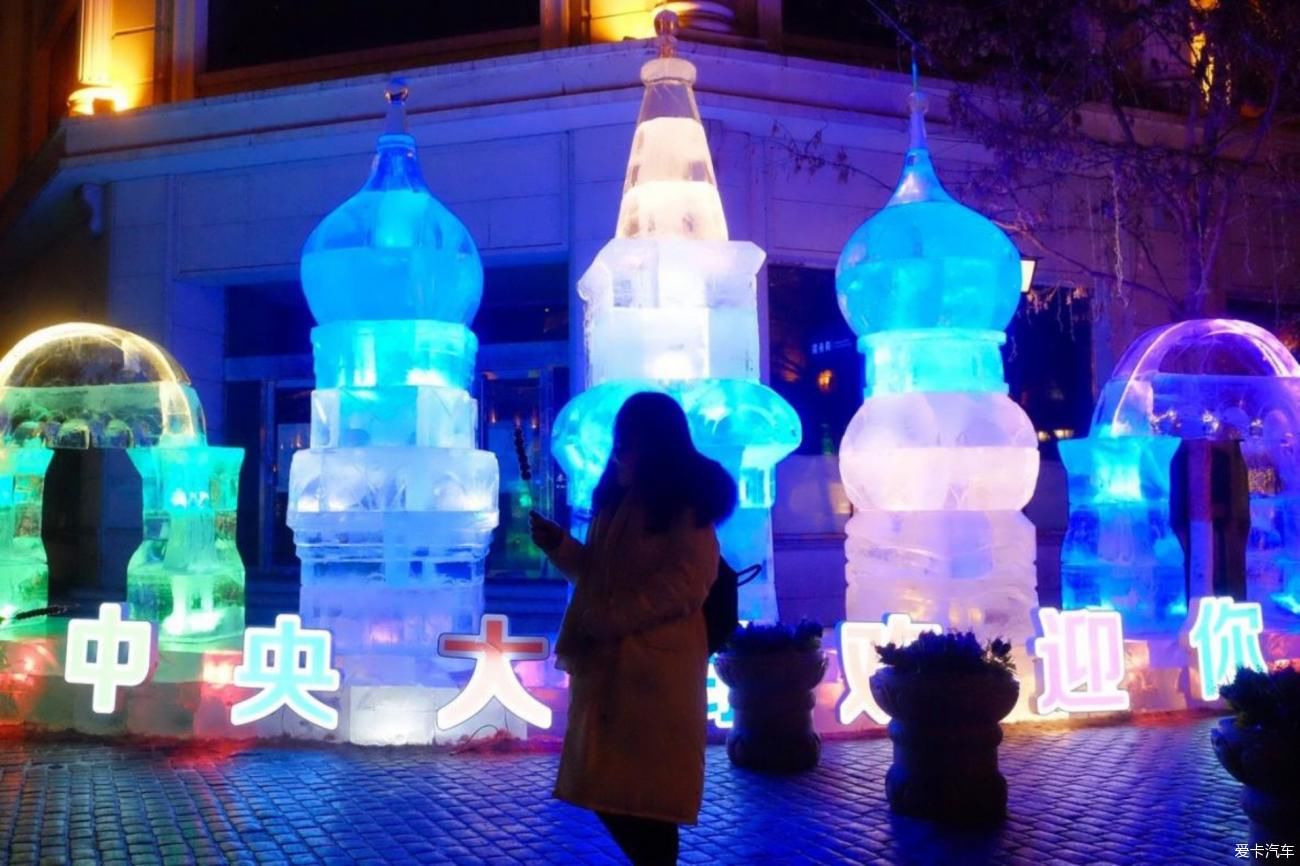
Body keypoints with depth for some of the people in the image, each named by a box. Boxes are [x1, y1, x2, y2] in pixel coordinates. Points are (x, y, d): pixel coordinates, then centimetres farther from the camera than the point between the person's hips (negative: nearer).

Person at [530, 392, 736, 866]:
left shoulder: (686, 509, -7)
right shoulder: (617, 503, 16)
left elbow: (683, 587, -17)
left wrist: (606, 618, -16)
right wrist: (558, 544, 2)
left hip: (656, 671, -7)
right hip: (604, 665, 8)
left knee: (646, 795, -2)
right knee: (605, 790, 9)